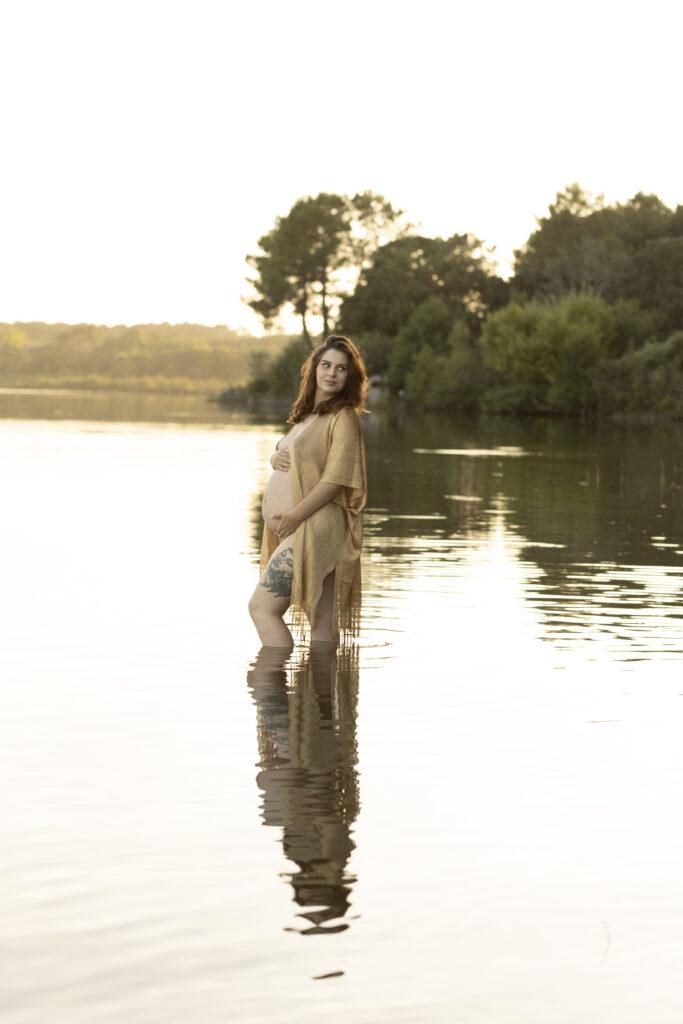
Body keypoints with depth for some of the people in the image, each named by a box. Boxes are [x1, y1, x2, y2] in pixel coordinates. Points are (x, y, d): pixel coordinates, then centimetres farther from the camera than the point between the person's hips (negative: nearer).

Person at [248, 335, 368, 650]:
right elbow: (283, 456, 26)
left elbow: (336, 478, -15)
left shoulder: (344, 417, -7)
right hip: (294, 529, 8)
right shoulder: (307, 414, 20)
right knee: (322, 622, 8)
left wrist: (294, 516, -18)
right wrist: (276, 458, 2)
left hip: (313, 526, -8)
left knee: (262, 606, -14)